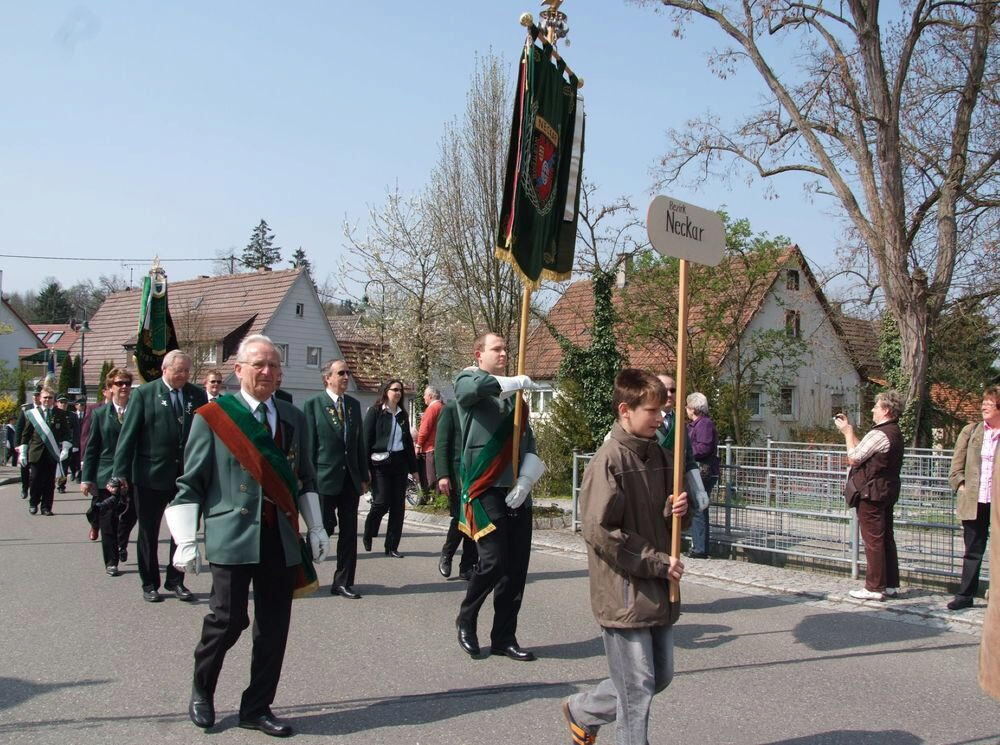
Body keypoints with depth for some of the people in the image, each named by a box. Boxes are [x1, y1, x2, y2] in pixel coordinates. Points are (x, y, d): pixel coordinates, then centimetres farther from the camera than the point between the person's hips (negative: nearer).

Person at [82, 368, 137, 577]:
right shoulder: (100, 414, 3)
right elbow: (91, 448, 3)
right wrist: (87, 478, -2)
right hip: (106, 477, 0)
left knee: (130, 516, 7)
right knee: (108, 521, 4)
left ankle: (121, 544, 37)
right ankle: (111, 561, 16)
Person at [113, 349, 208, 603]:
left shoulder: (197, 395, 3)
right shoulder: (144, 393, -5)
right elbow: (128, 434, -6)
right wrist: (122, 472, -10)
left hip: (187, 475, 2)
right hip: (151, 475, -2)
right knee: (149, 532, 10)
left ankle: (175, 580, 24)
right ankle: (150, 583, 23)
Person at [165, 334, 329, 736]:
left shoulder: (293, 418, 12)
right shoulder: (212, 417, -1)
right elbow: (190, 483, -1)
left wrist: (316, 528, 13)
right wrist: (186, 541, -6)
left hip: (282, 540, 4)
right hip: (232, 537, -4)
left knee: (274, 627, 6)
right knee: (228, 619, -3)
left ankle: (257, 708, 22)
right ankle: (201, 693, 26)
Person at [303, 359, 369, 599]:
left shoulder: (354, 404, 11)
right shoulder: (313, 404, -3)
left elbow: (359, 442, 13)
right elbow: (309, 444, -6)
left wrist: (363, 477, 10)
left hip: (350, 478, 5)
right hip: (325, 477, -5)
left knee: (349, 532, 6)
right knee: (325, 526, -2)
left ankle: (343, 582, 14)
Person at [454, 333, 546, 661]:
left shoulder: (513, 393, 19)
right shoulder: (468, 380, 4)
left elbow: (530, 444, 14)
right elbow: (474, 387, -24)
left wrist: (525, 480, -2)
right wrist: (516, 382, -12)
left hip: (517, 492, 6)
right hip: (485, 489, -6)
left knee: (517, 567, 4)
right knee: (493, 560, -11)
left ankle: (504, 637, 16)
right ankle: (466, 619, 15)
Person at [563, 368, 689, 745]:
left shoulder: (663, 457, 7)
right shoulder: (608, 462, -16)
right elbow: (599, 531, -19)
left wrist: (676, 511, -4)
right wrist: (657, 562, -16)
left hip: (659, 592, 8)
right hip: (624, 594, -8)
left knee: (660, 675, 18)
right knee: (638, 686, 1)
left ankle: (582, 711, 36)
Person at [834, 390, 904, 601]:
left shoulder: (880, 434, -19)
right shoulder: (894, 433, 13)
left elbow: (854, 457, -15)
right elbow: (863, 451, 15)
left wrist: (847, 431, -3)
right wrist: (849, 430, 16)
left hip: (871, 492, -10)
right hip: (887, 491, 10)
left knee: (873, 540, -5)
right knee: (886, 538, 14)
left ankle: (875, 588, -1)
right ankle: (891, 585, 20)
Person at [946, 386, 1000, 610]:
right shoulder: (970, 431, 5)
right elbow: (956, 466, 8)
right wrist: (961, 485, -3)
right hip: (974, 503, 2)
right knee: (973, 551, 11)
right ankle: (965, 594, 18)